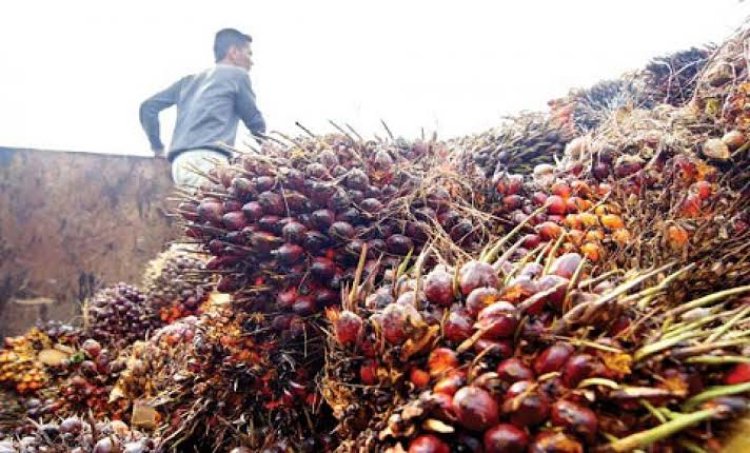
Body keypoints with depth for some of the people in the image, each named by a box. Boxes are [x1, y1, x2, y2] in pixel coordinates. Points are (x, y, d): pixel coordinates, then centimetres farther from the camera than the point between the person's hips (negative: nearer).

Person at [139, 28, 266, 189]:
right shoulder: (237, 74, 12)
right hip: (207, 159, -7)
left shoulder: (190, 80, 28)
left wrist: (157, 147, 28)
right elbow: (255, 122, 15)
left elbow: (148, 106, 24)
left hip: (180, 163, 7)